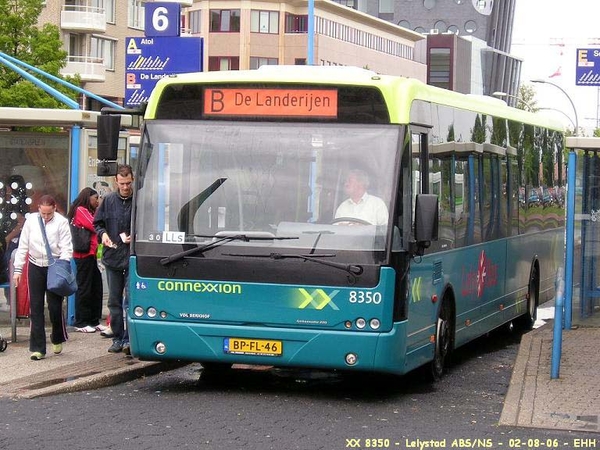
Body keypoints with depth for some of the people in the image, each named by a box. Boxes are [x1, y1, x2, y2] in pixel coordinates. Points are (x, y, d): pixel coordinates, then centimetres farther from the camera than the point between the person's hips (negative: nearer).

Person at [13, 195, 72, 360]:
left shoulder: (61, 222, -8)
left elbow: (66, 248, -7)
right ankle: (38, 348, 6)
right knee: (36, 308, 2)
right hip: (35, 266, 3)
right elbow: (23, 246, 6)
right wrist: (17, 269, 4)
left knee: (55, 306, -1)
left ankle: (57, 339, 27)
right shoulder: (31, 220, 1)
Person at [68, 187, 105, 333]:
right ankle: (81, 323, -1)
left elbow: (94, 228, 16)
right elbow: (94, 226, -14)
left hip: (91, 254, 9)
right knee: (84, 288, -5)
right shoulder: (80, 210, -8)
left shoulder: (87, 211, 21)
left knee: (96, 287, 9)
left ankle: (94, 321, 14)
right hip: (84, 254, -9)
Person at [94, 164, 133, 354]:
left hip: (134, 260, -4)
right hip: (112, 258, 5)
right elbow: (97, 223, 17)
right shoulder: (108, 200, 7)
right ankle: (118, 338, 18)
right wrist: (102, 234, -3)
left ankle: (128, 339, -6)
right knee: (114, 301, 10)